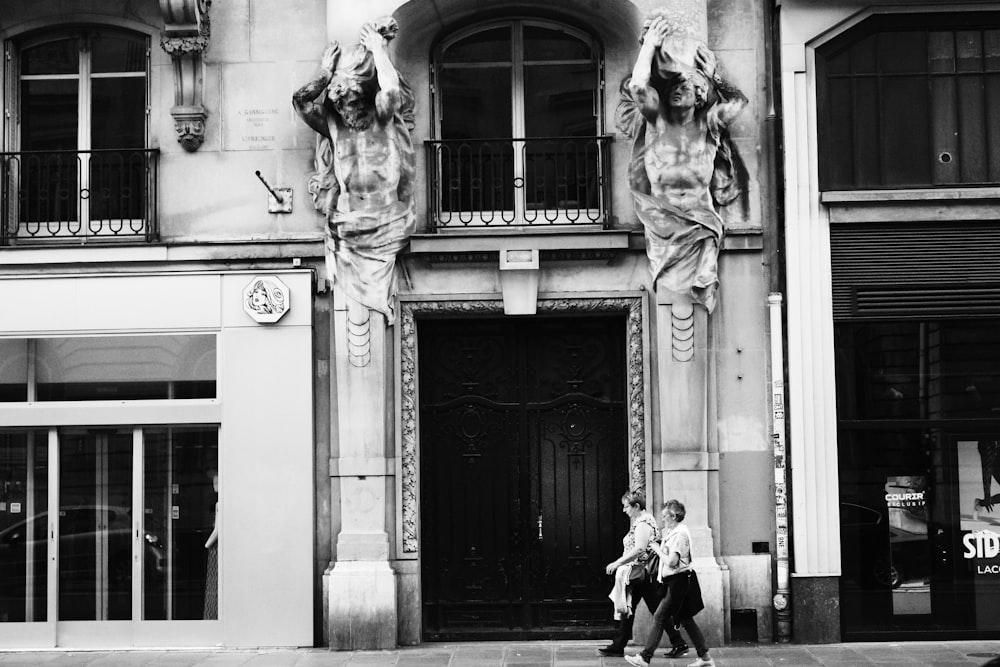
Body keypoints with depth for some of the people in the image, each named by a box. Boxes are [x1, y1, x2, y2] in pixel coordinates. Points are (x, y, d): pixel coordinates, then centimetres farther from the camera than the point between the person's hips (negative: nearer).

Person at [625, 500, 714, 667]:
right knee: (685, 619, 12)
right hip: (674, 582, 10)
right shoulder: (671, 532, 13)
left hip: (678, 582, -10)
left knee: (660, 617, -6)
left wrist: (658, 550, -10)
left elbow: (672, 562, -24)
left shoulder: (680, 534, -18)